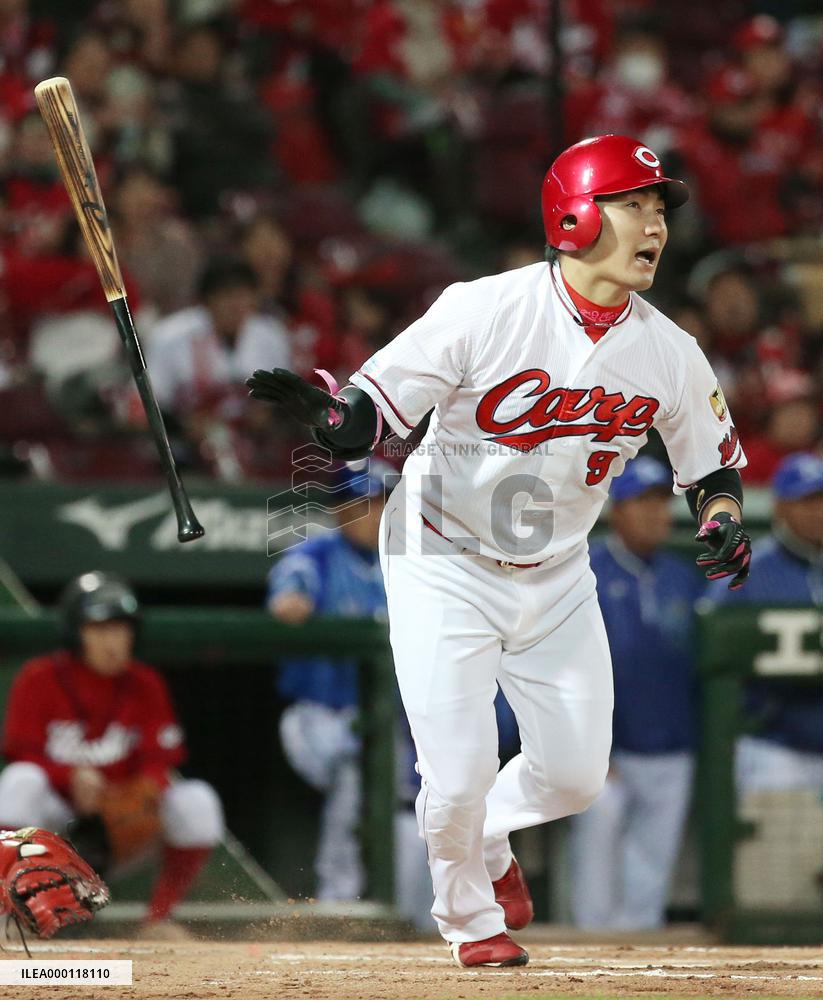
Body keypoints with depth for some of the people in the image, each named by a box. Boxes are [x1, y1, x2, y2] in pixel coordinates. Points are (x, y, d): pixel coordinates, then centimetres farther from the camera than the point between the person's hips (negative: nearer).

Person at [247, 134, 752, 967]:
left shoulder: (668, 353, -7)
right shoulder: (485, 311, -21)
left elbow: (712, 462, 8)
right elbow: (371, 414, -19)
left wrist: (722, 519, -14)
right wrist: (315, 408, -41)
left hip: (557, 578, 5)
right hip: (444, 563, -5)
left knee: (574, 774, 4)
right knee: (459, 770, -10)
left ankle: (485, 840, 38)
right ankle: (469, 915, 21)